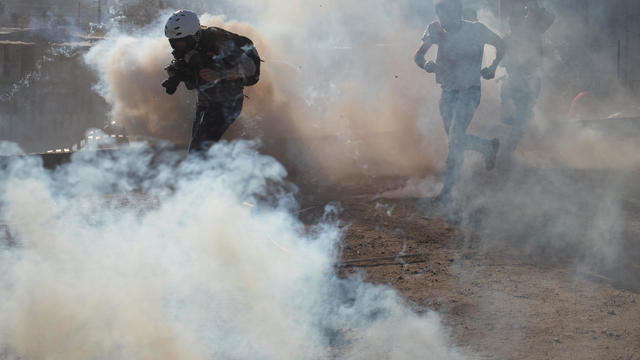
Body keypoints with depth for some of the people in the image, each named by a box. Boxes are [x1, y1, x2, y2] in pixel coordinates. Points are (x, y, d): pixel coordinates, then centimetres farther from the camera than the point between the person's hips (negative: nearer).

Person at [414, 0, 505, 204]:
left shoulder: (475, 31, -11)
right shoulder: (437, 31, -3)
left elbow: (501, 45, 5)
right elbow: (418, 55, -3)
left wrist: (493, 68, -9)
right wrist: (425, 64, -26)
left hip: (469, 91, -5)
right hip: (448, 93, 5)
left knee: (455, 138, -18)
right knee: (456, 141, 13)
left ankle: (448, 190, -16)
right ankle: (489, 147, 43)